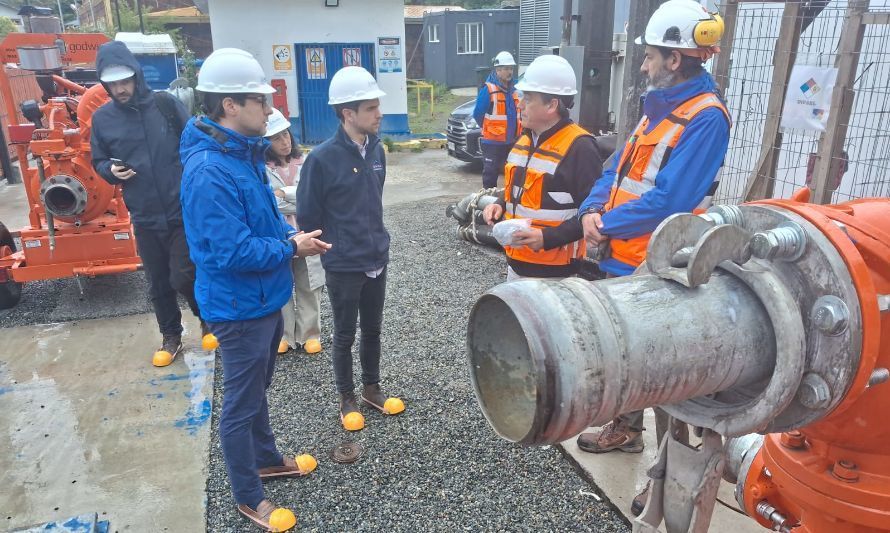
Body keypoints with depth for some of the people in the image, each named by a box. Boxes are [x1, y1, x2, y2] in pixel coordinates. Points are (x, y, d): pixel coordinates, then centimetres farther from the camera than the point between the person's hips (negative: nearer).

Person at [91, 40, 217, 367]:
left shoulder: (166, 104, -5)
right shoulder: (102, 118, 2)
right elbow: (98, 162, 14)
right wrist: (111, 171, -9)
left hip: (184, 211, -3)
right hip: (144, 217, 3)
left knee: (182, 278, -3)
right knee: (158, 284, 13)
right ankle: (171, 337, 33)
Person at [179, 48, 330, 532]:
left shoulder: (243, 153, 4)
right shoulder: (209, 171, -28)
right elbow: (234, 252, -30)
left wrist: (290, 235, -4)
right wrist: (292, 248, -17)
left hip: (264, 300, 9)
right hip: (239, 308, -9)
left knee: (257, 390, 25)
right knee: (241, 405, 9)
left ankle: (266, 459, 46)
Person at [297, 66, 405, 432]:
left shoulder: (376, 150, -1)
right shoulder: (322, 159, -19)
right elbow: (307, 217, -12)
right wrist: (335, 248, -2)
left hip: (377, 260, 5)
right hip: (343, 266, -5)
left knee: (372, 330, 19)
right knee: (345, 336, 12)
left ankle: (372, 389, 38)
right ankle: (347, 399, 31)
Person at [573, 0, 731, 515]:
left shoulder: (706, 118, -18)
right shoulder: (659, 105, 11)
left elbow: (667, 201, -25)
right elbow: (619, 168, 11)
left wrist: (607, 225, -15)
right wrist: (593, 209, -7)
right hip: (623, 261, 9)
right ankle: (626, 429, 43)